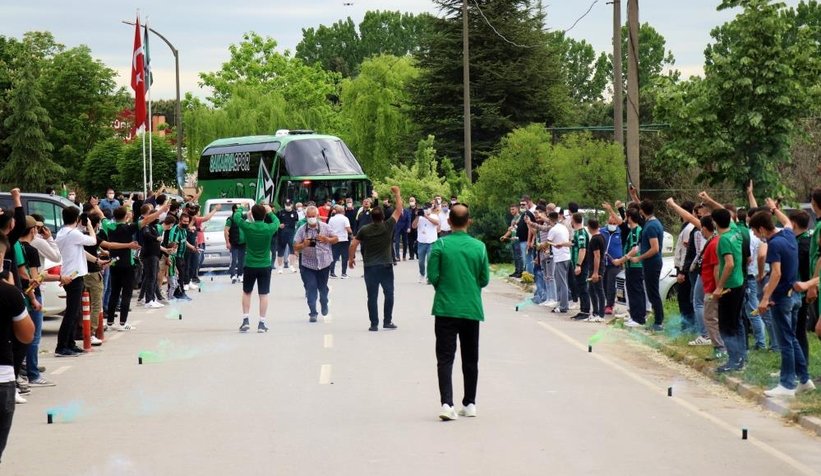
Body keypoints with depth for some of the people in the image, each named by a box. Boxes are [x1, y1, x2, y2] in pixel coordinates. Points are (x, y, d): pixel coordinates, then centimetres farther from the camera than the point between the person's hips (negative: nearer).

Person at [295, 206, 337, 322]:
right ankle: (313, 313, -1)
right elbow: (295, 247, -4)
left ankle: (324, 305, 42)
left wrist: (326, 239, -16)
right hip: (308, 264, -1)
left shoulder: (325, 227, -3)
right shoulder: (302, 230, -4)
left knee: (323, 287, 15)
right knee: (311, 288, -5)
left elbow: (336, 239, 5)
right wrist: (303, 245, -26)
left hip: (324, 262, 1)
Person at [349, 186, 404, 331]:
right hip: (386, 266, -1)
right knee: (389, 294, 12)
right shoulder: (388, 226, -5)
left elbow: (353, 245, 0)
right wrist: (397, 193, 14)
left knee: (372, 296, 2)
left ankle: (374, 324, 1)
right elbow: (399, 209, 3)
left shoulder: (364, 230, -2)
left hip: (370, 266, 1)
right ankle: (387, 321, 12)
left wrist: (351, 258, 15)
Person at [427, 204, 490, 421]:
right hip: (471, 309, 2)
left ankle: (447, 403, -16)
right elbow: (485, 279, 3)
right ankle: (470, 404, 22)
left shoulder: (440, 245, -8)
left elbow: (433, 276, -8)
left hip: (446, 308, -2)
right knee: (470, 359, 15)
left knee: (445, 358, -1)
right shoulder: (479, 247, -2)